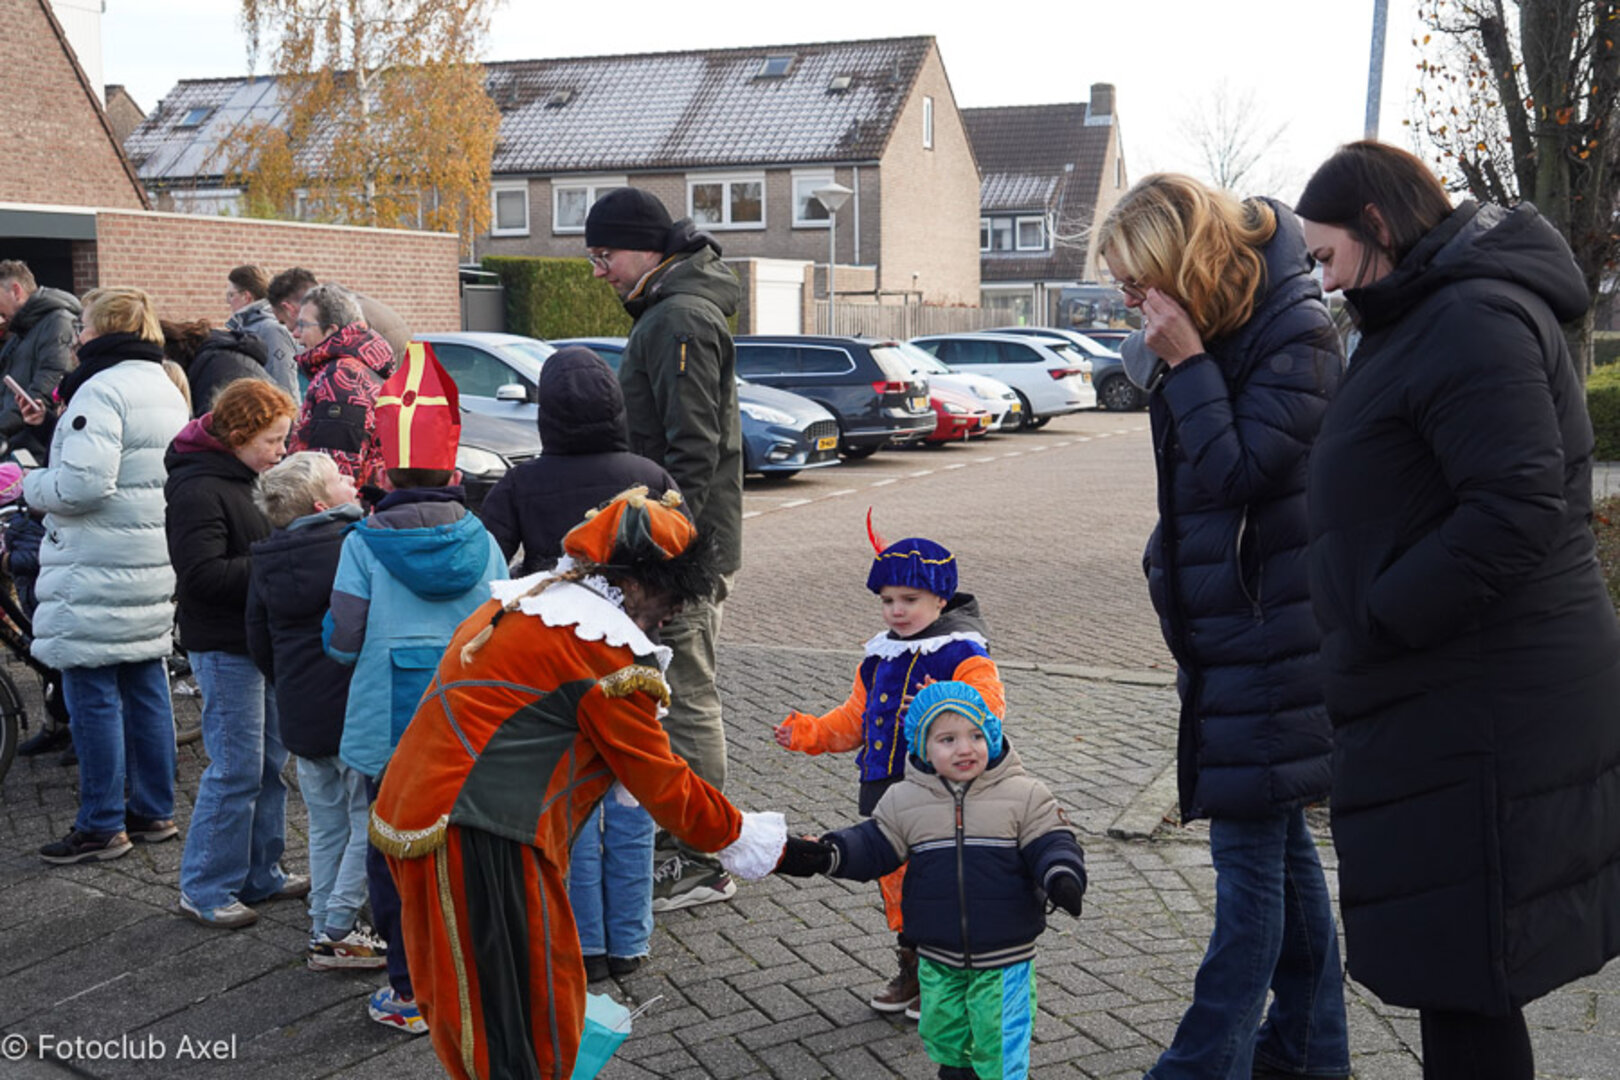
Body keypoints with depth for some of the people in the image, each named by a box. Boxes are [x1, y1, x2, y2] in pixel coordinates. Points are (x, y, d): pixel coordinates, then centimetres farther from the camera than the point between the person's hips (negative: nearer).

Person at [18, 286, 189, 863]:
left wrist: (30, 485, -5)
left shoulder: (102, 389, -15)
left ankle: (101, 825, 5)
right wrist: (53, 427, 16)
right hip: (156, 561, 9)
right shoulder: (165, 387, 15)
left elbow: (84, 483, -23)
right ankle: (153, 811, 21)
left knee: (92, 692, -2)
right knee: (146, 685, 13)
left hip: (99, 569, -9)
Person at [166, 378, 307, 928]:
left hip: (261, 640, 10)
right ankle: (204, 889, 8)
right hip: (224, 648, -10)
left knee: (270, 759, 14)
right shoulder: (198, 491, -17)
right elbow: (203, 574, -25)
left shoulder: (242, 480, 13)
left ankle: (259, 874, 25)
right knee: (236, 769, -5)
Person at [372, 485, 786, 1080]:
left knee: (476, 1011, 20)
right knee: (523, 1023, 2)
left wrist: (615, 782, 19)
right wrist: (736, 834, 6)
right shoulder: (605, 643, -14)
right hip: (478, 844, -9)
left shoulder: (526, 597, 14)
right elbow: (661, 783, -8)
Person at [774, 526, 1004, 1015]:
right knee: (895, 880, 15)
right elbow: (855, 717, 21)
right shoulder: (879, 658, 12)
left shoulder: (964, 655, -10)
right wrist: (810, 733, 7)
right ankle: (912, 966, 32)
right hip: (887, 790, 7)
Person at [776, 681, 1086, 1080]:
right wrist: (823, 853, -16)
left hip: (1004, 956, -3)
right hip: (937, 957, 3)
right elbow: (873, 845, -1)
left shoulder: (1023, 795, -9)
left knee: (999, 1044, 5)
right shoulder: (904, 801, -4)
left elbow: (1052, 843, -9)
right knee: (942, 1030, 20)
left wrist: (1062, 877, -30)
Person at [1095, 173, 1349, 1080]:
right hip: (1226, 630, 9)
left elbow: (1238, 471, -21)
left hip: (1270, 636, -9)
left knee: (1251, 847, -3)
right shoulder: (1218, 332, 10)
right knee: (1279, 840, 16)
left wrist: (1188, 361, -21)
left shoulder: (1296, 334, -15)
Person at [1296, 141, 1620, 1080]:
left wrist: (1380, 619, -20)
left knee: (1462, 969, -2)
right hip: (1452, 695, 11)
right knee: (1452, 961, 20)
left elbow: (1521, 510, -26)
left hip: (1484, 710, -11)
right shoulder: (1425, 318, 16)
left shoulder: (1471, 324, -17)